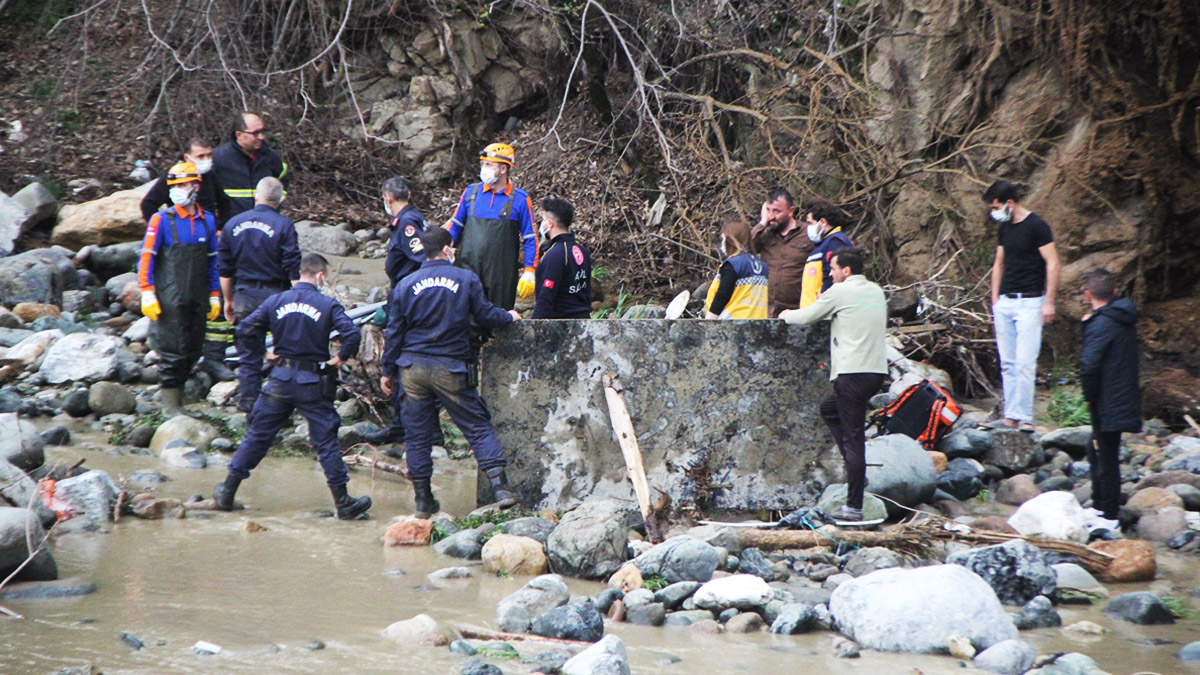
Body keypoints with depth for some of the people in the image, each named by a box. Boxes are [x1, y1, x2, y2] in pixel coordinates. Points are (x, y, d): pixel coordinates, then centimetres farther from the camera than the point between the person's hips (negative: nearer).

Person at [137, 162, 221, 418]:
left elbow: (212, 261, 17)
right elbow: (146, 258, -4)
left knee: (192, 351, 6)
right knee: (173, 351, -5)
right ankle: (169, 404, 3)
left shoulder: (207, 221, 9)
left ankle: (176, 395, 19)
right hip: (170, 298, -5)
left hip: (197, 299, 5)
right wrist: (147, 293, -10)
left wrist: (214, 296, 15)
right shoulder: (161, 220, -4)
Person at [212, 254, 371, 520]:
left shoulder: (276, 301, 0)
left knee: (257, 435, 12)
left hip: (281, 379, 2)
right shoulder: (327, 305, -8)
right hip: (313, 383, -2)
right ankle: (343, 502, 8)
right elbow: (353, 335, -20)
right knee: (326, 441, 5)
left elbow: (244, 330, 0)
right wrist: (340, 358, -3)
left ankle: (228, 491, 16)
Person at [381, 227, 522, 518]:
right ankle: (500, 486, -9)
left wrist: (388, 371, 15)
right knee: (478, 426, 3)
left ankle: (423, 500, 12)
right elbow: (484, 315, 1)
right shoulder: (466, 279, -2)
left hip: (413, 368, 2)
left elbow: (394, 331, 7)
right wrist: (509, 317, 22)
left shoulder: (406, 284, 5)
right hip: (450, 368, -2)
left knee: (417, 433, 9)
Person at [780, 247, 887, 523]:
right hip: (877, 371, 8)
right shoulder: (876, 291, 15)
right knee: (829, 408, 26)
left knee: (853, 437, -5)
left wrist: (787, 315, 23)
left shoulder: (841, 292, -6)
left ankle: (854, 507, -3)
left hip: (853, 373, -8)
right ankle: (855, 466, 17)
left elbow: (807, 317, 3)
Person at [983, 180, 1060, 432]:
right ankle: (1010, 416, 8)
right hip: (1005, 302, 7)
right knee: (1008, 364, 6)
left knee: (1025, 363, -11)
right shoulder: (1004, 228, 13)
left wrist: (1049, 302, -14)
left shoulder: (1037, 226, -9)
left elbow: (1053, 264, -10)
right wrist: (995, 299, 15)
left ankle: (1024, 418, -10)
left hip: (1029, 301, -7)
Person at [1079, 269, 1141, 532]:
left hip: (1108, 403, -9)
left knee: (1106, 459, -1)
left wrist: (1090, 397, -13)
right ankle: (1099, 507, 33)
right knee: (1096, 452, 23)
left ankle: (1109, 518, 6)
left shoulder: (1100, 324, -20)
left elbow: (1089, 365, -28)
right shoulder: (1125, 319, 8)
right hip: (1124, 399, 9)